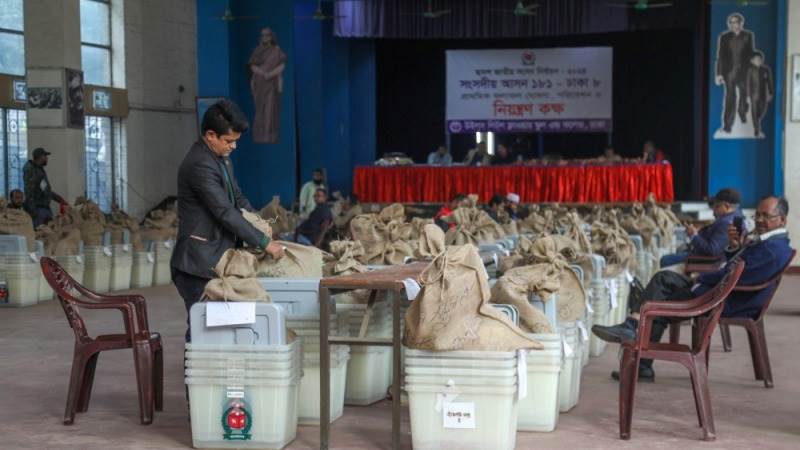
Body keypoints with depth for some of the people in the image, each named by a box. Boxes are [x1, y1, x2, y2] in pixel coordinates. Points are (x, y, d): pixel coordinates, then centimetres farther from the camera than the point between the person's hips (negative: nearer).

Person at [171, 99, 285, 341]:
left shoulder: (221, 158, 12)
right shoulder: (199, 165, -19)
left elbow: (237, 198, 21)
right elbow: (225, 213, -22)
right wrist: (264, 242, -19)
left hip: (218, 260, 10)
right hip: (200, 262, -9)